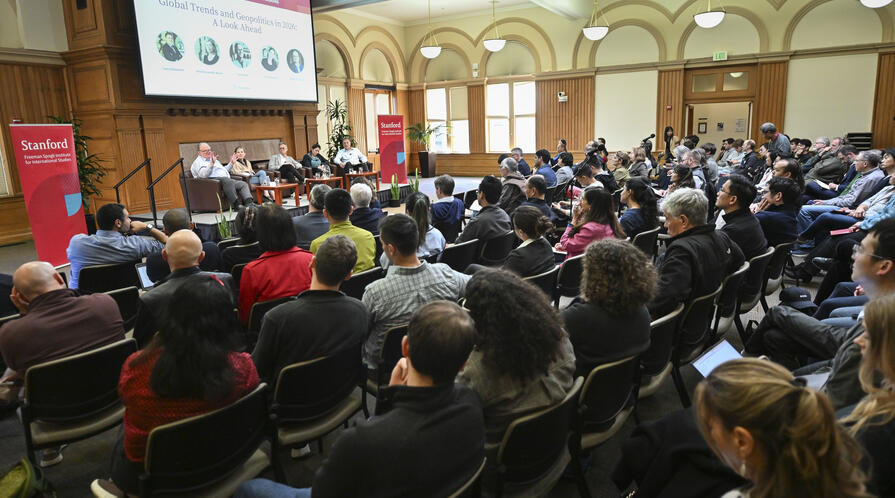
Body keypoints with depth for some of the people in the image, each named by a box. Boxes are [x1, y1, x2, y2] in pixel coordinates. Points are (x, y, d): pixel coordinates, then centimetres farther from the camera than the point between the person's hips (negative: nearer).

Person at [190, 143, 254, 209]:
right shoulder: (198, 162, 7)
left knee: (243, 184, -13)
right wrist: (212, 163, -24)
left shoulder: (213, 159, 34)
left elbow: (224, 170, 43)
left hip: (227, 180, 9)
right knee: (228, 181, -39)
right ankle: (236, 205, -45)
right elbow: (204, 174, -14)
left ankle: (249, 203, -36)